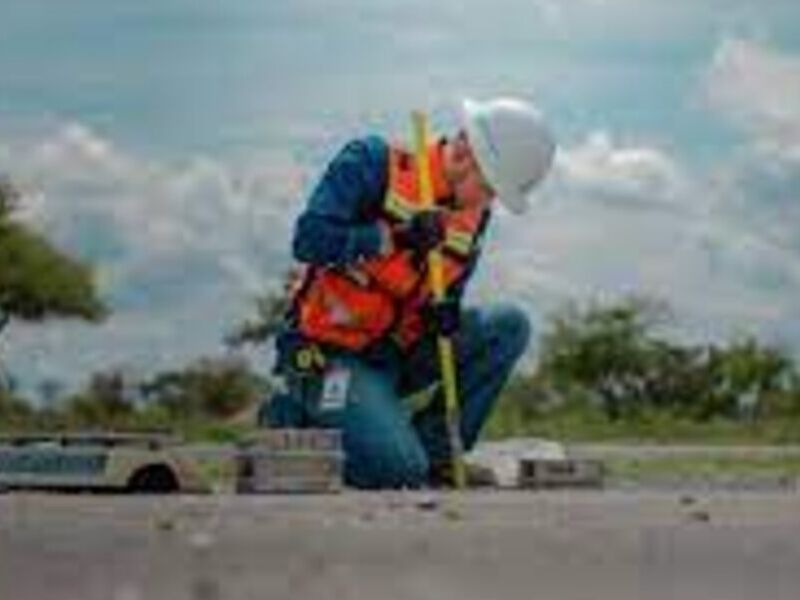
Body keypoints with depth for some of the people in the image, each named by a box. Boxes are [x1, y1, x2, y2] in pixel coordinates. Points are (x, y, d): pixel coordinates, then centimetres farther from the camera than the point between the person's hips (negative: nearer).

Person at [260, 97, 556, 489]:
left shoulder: (473, 216, 6)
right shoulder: (372, 164, -12)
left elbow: (445, 299, 12)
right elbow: (308, 240, -22)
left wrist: (444, 316, -11)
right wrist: (393, 238, -29)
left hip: (395, 355, 7)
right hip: (329, 355, -7)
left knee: (509, 325, -6)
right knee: (400, 470, -24)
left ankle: (435, 452, -4)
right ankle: (297, 417, 2)